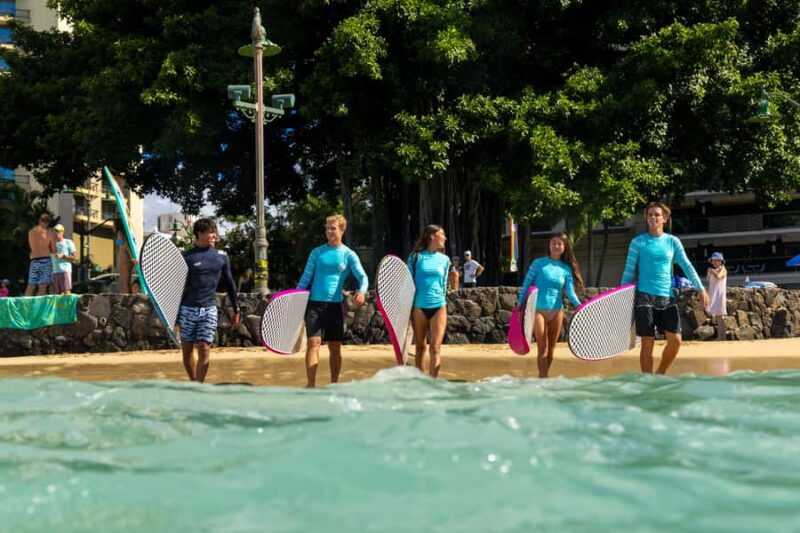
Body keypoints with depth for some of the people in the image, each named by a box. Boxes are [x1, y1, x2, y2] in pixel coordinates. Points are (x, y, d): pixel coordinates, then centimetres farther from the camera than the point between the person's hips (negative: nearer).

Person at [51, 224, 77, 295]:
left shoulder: (68, 242, 8)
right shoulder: (53, 243, 21)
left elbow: (75, 257, 1)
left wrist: (62, 256, -8)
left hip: (65, 271, -4)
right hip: (55, 272, 4)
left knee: (66, 291, -13)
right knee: (57, 293, -2)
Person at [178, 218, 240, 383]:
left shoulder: (222, 257, 6)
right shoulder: (186, 257, -1)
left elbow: (229, 283, 13)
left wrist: (236, 310, 12)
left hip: (209, 310, 1)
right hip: (188, 310, -1)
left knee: (205, 350, -8)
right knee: (187, 351, 7)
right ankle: (193, 383, 25)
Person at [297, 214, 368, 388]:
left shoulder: (348, 255, 2)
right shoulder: (316, 252, 7)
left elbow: (362, 277, -7)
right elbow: (306, 278, 10)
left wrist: (361, 291, -29)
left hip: (335, 305, 0)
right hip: (314, 303, 0)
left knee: (335, 346, 6)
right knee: (313, 343, -10)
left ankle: (334, 384, 17)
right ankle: (311, 385, -14)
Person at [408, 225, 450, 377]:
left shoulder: (444, 259, 8)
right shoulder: (416, 256, 0)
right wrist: (408, 305, 1)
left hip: (438, 306, 2)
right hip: (419, 307, -2)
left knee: (435, 347, -6)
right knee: (420, 346, 8)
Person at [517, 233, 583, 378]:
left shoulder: (567, 269, 4)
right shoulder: (539, 263, -3)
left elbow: (570, 292, 0)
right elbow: (526, 285, -1)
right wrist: (519, 306, -6)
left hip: (556, 311, 3)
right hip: (538, 310, -3)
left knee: (551, 348, 10)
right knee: (542, 347, -8)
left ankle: (543, 378, 23)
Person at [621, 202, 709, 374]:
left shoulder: (673, 241, 9)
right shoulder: (638, 242, 2)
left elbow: (687, 266, 7)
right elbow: (629, 271, 4)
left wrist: (701, 289, -2)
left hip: (667, 297, 3)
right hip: (644, 297, -3)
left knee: (675, 340, -5)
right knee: (648, 343, -4)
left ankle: (660, 375, 17)